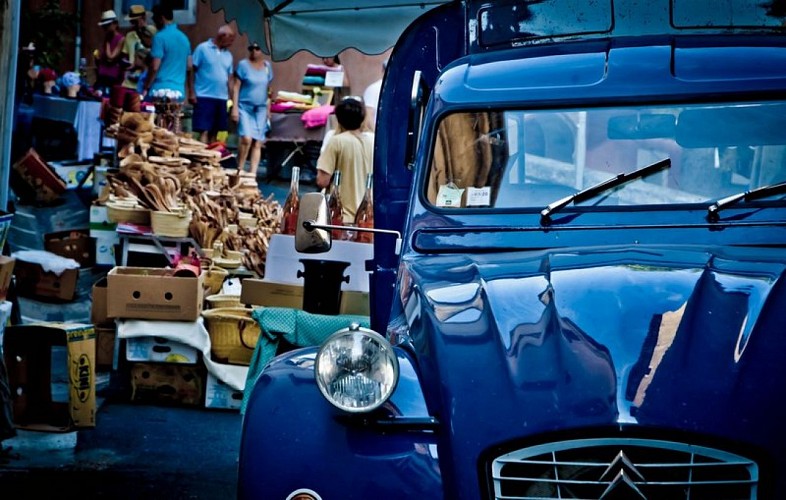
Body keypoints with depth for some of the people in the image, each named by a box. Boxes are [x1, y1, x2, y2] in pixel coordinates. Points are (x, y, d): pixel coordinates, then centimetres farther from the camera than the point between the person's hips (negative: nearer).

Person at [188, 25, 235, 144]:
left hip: (222, 98, 5)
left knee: (214, 132, 8)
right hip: (204, 97, -5)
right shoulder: (203, 48, -2)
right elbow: (191, 70, -2)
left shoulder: (228, 55, 14)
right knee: (204, 131, -9)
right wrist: (191, 92, -9)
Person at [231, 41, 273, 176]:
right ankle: (239, 170, -2)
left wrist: (268, 109, 12)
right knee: (246, 139, -18)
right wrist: (235, 107, -10)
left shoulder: (267, 66, 9)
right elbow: (236, 87, -4)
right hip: (245, 106, -4)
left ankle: (252, 174, 3)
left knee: (258, 143, 0)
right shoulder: (243, 65, -4)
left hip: (261, 108, 4)